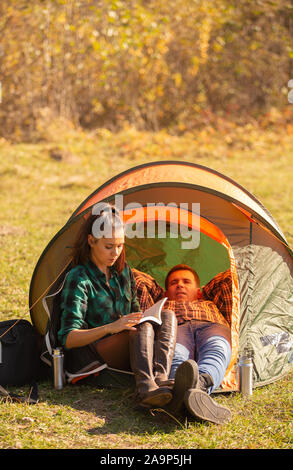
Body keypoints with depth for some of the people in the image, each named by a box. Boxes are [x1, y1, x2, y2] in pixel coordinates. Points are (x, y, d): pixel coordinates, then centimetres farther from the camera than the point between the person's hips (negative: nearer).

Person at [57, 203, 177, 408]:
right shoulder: (78, 279, -12)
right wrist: (110, 328, -32)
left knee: (168, 316, -18)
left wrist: (142, 318, -2)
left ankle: (160, 378, -42)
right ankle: (145, 387, -58)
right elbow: (68, 339, -18)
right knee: (144, 328, -33)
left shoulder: (123, 270, 12)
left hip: (127, 347, 7)